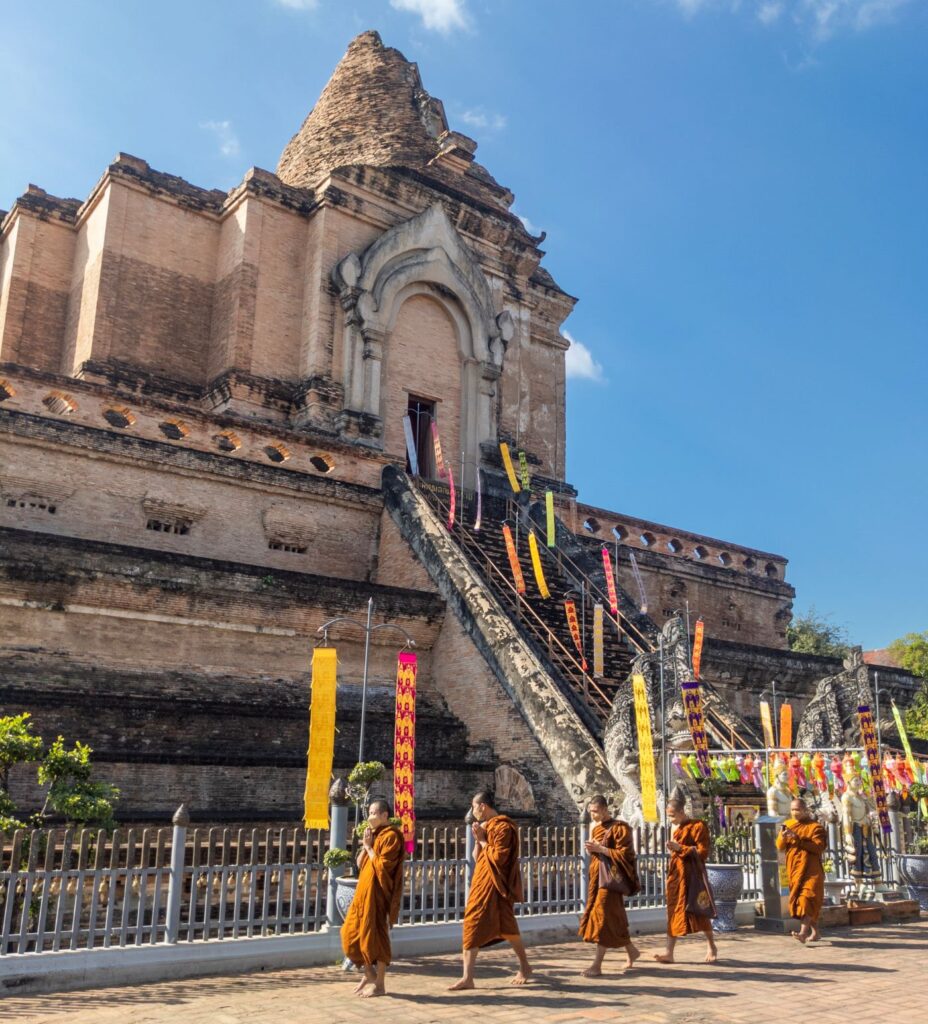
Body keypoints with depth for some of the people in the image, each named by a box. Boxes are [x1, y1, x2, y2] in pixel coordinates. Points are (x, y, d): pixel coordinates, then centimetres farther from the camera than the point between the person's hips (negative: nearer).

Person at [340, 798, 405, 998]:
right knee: (351, 934, 11)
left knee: (375, 936, -3)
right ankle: (369, 974, 24)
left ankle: (380, 984, 7)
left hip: (376, 893, -9)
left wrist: (369, 847, -10)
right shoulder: (374, 834, 15)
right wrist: (365, 845, -1)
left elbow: (381, 866, -18)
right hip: (363, 891, 9)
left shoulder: (390, 835, -12)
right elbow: (360, 863, 13)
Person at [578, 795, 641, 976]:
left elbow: (624, 855, -17)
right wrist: (591, 850, -2)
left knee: (603, 917, -10)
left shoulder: (619, 828, -12)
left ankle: (597, 965, -8)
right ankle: (631, 951, 31)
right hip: (597, 876, 8)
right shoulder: (596, 828, 12)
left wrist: (600, 848, -22)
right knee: (613, 918, 14)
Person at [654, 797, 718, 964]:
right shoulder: (677, 829, 15)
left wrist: (680, 848, -20)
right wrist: (672, 850, 8)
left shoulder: (698, 826, -9)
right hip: (675, 875, 7)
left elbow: (703, 852, -15)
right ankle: (669, 952, 2)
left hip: (691, 876, -7)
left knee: (699, 911, 3)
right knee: (674, 912, 3)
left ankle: (711, 946, 23)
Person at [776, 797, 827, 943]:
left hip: (811, 870, -6)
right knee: (798, 900, 7)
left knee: (807, 898, -17)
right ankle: (815, 932, 20)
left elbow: (819, 847, -14)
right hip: (794, 870, 6)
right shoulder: (788, 824, 13)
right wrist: (783, 837, -16)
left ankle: (803, 932, -27)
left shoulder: (815, 827, -2)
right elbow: (779, 846, 7)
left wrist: (798, 839, -22)